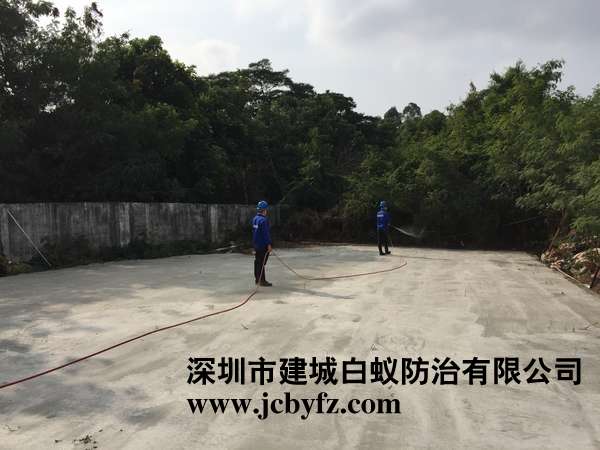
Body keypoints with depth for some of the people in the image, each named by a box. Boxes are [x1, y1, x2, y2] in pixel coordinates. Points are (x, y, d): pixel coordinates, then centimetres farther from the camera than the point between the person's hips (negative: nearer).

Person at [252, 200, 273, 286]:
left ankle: (257, 279, 23)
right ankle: (262, 280, -2)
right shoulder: (263, 220, -19)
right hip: (263, 245, -9)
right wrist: (269, 244, -18)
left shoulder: (255, 219, 10)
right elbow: (266, 233, -21)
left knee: (257, 261, 15)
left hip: (256, 244, 9)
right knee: (261, 263, -6)